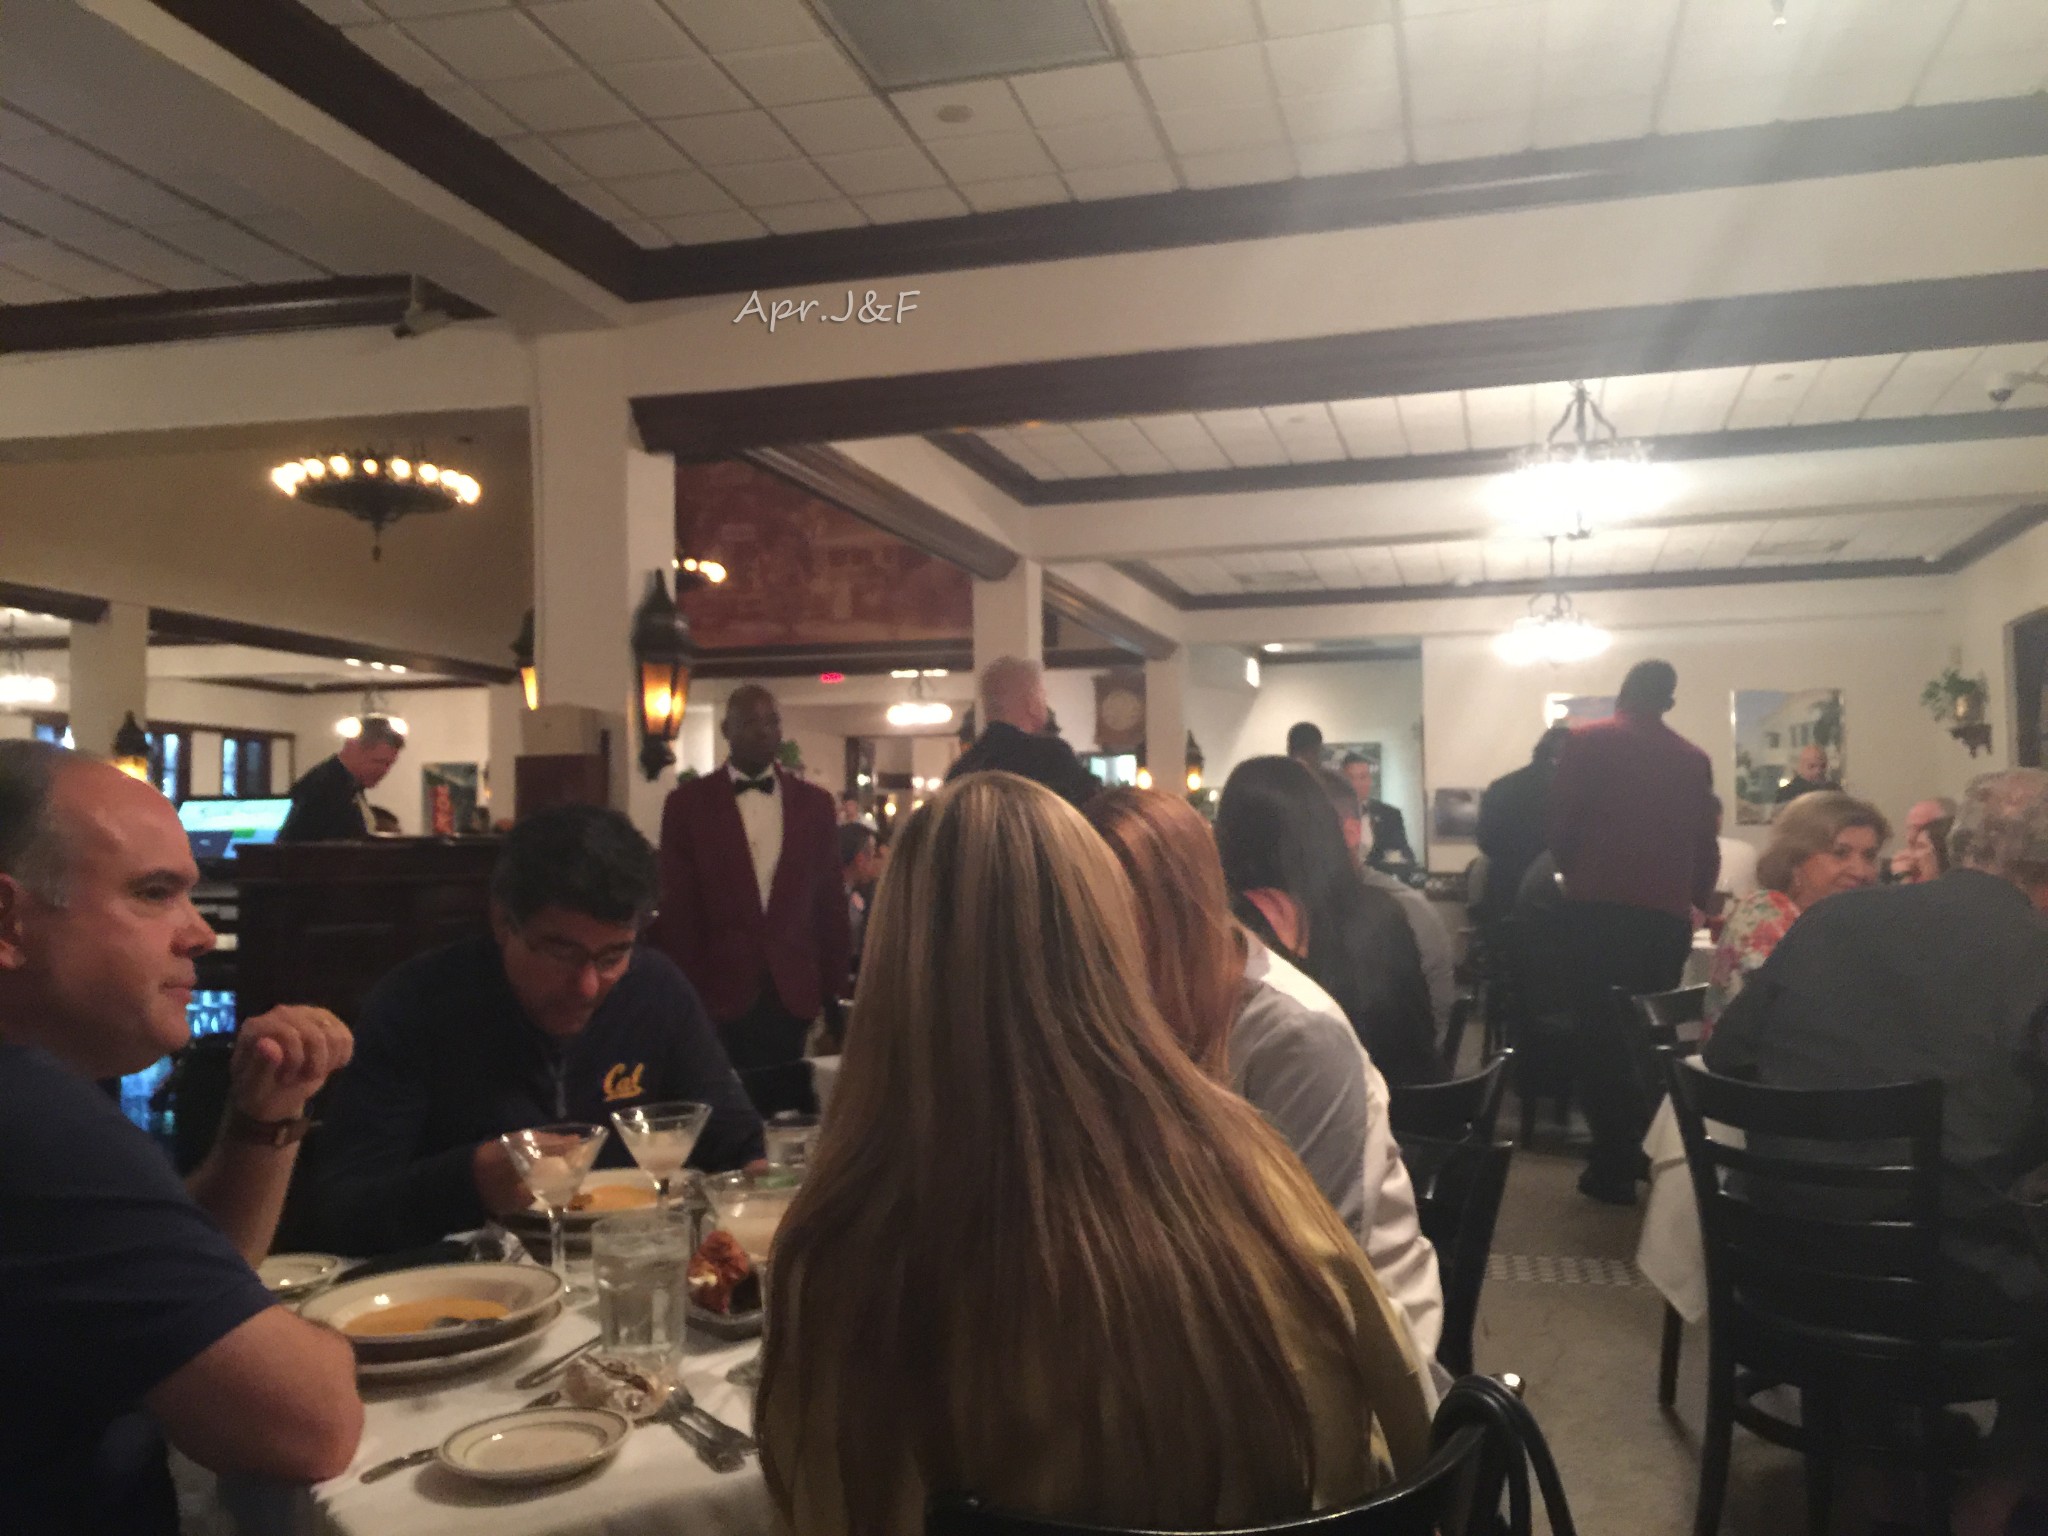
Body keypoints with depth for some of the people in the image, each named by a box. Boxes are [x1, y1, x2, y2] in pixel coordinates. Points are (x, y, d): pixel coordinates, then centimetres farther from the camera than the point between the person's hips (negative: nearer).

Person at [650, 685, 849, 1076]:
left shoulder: (814, 803, 7)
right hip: (718, 991, -2)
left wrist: (834, 992, 6)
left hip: (795, 992, 2)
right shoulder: (688, 803, 1)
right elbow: (678, 909, 0)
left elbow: (830, 904, 9)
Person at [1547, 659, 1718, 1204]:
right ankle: (1644, 1154, 22)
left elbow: (1559, 822, -3)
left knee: (1602, 1031, 2)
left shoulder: (1587, 742, 0)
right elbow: (1706, 844, 11)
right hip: (1666, 913, 3)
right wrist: (1695, 900, 28)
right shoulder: (1692, 759, 9)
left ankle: (1613, 1166, 1)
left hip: (1599, 908, -3)